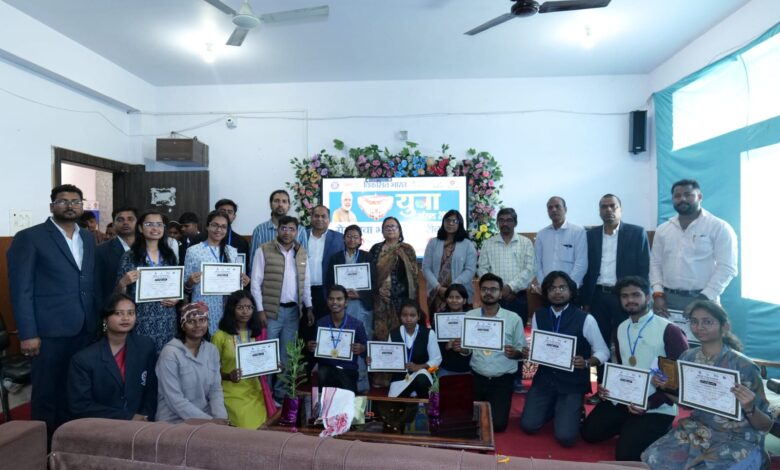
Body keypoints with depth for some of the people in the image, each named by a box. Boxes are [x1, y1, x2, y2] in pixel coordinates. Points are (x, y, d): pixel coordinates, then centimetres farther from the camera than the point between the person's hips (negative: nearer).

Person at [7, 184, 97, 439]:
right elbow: (21, 290, -8)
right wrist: (28, 334, -12)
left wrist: (98, 320, 8)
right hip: (50, 330, -5)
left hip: (84, 329, 5)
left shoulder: (88, 237, 12)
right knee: (47, 394, 7)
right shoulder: (29, 237, -5)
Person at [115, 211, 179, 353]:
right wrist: (123, 283, -19)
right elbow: (119, 295, 0)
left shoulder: (170, 255, 7)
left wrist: (176, 298, -1)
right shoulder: (129, 256, -3)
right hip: (141, 323, -3)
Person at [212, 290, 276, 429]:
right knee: (249, 428, -14)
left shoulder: (258, 333, 8)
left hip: (256, 393, 4)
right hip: (232, 394, -3)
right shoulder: (220, 336, -5)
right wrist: (228, 376, -18)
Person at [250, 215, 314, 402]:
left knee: (287, 355, 13)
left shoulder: (302, 253, 8)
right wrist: (261, 310, -12)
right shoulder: (264, 250, -6)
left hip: (293, 310, 5)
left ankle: (281, 392, 26)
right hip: (271, 310, -4)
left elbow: (306, 283, 12)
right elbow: (256, 282, -7)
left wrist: (309, 307, 7)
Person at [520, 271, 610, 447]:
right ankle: (553, 408, 23)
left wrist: (586, 363, -23)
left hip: (572, 383, -3)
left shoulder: (585, 319, -10)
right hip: (544, 379, 3)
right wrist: (527, 353, -15)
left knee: (565, 437, -13)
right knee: (528, 425, -7)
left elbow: (603, 352, -3)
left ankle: (573, 410, 20)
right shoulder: (538, 316, 2)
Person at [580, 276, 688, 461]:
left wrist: (651, 403, -22)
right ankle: (630, 426, 23)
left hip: (656, 408, -6)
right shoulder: (621, 329, 8)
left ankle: (657, 428, 12)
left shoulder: (669, 331, -14)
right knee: (588, 432, 5)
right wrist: (607, 386, -1)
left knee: (626, 454, -14)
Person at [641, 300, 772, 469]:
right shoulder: (687, 358, 0)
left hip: (737, 440, -3)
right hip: (693, 432, 4)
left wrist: (749, 408, -28)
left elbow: (766, 425, -8)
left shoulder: (743, 366, -13)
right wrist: (665, 388, -3)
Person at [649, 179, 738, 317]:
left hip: (702, 299, -3)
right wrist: (658, 294, -1)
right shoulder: (663, 229, 11)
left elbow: (726, 267, -8)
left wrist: (703, 299, -15)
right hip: (667, 299, 3)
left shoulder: (719, 227, -2)